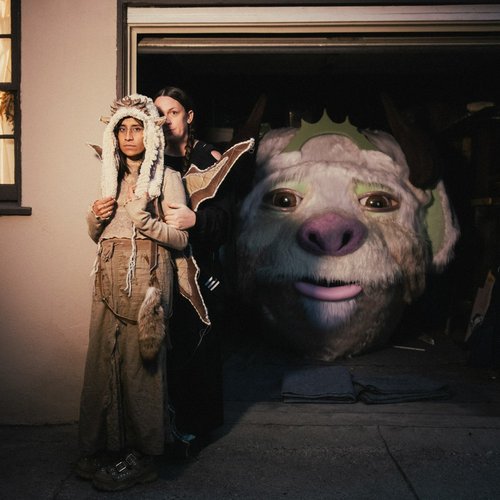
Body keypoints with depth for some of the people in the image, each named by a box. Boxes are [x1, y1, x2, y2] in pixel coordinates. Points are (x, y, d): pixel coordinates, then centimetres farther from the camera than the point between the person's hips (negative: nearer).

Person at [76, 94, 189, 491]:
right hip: (110, 278, 6)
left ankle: (141, 456, 8)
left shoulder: (167, 178, 0)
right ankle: (106, 447, 17)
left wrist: (144, 219, -17)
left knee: (140, 363, -4)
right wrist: (95, 218, 2)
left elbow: (181, 238, -5)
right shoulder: (113, 178, 18)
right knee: (104, 360, 4)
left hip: (146, 279, -5)